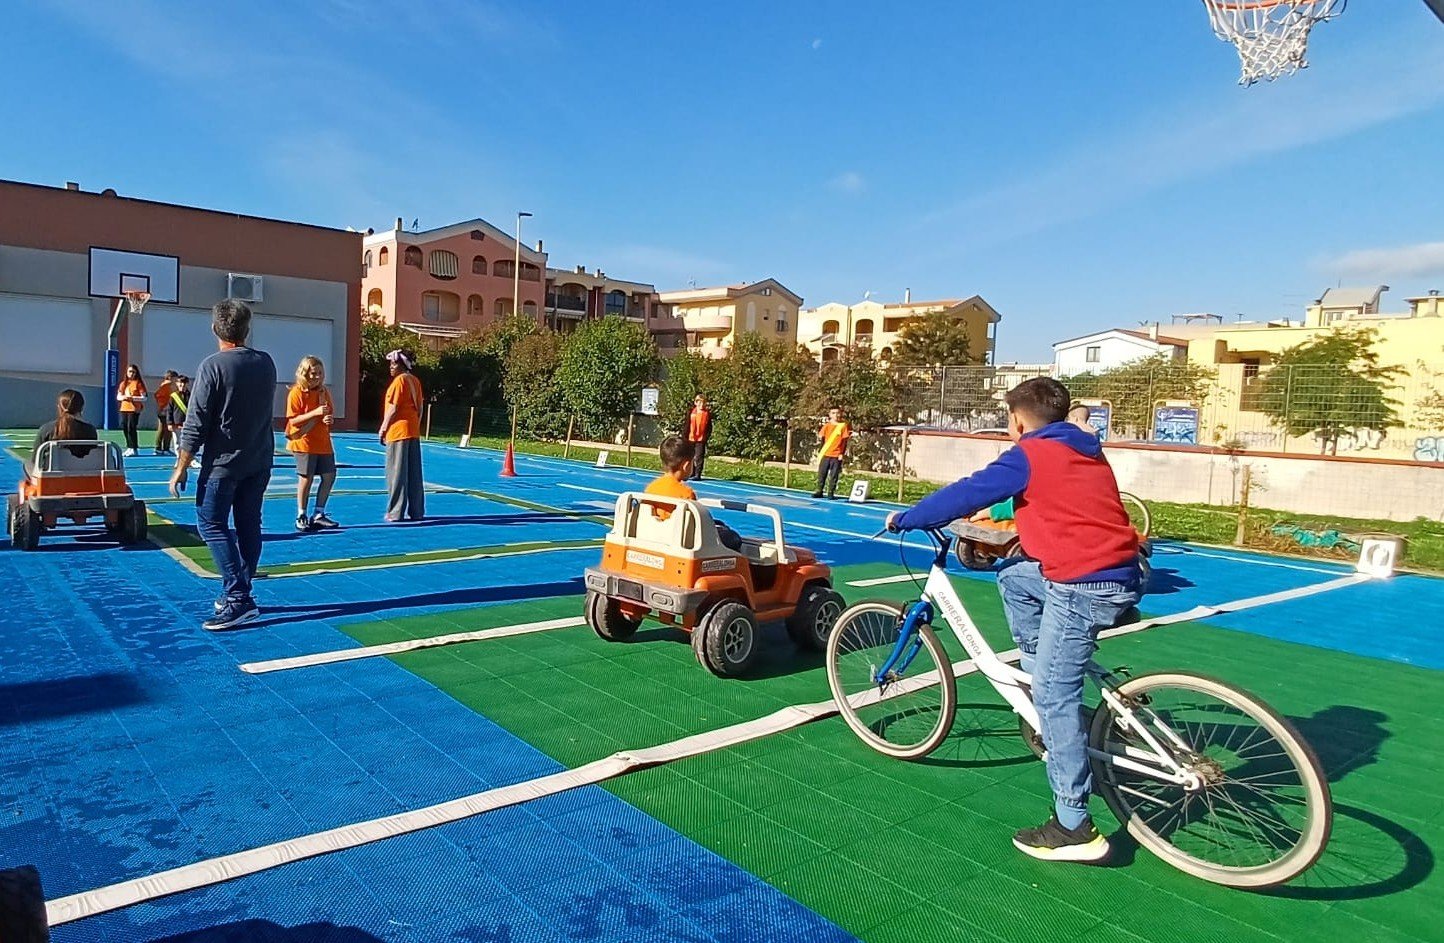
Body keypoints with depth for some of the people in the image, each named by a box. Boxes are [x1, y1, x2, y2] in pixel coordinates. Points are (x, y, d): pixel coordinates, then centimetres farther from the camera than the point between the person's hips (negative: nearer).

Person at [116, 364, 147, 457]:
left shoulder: (138, 383, -1)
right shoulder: (123, 383, 17)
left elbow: (144, 398, -7)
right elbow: (118, 397, 16)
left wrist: (132, 398, -19)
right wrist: (123, 397, -6)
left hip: (134, 409, -6)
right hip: (124, 408, 6)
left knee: (131, 428, -9)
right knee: (124, 428, 6)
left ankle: (134, 448, -3)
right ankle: (129, 448, 15)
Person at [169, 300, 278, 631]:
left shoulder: (213, 365, -13)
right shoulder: (266, 362, 4)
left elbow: (196, 424, -13)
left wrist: (181, 467, -8)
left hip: (222, 462, -6)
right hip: (260, 461, 6)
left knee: (211, 524, 0)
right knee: (249, 525, 11)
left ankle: (238, 598, -8)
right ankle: (239, 594, 19)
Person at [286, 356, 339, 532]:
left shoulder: (324, 391, 9)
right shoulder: (296, 393, -9)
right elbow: (293, 420, -14)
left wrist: (329, 419, -8)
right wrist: (315, 413, -23)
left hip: (323, 441, 6)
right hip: (304, 441, -6)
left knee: (329, 475, 4)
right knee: (306, 478, -3)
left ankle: (318, 515, 15)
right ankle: (301, 517, 10)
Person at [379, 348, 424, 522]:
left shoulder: (400, 380, -11)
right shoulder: (415, 381, 12)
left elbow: (393, 409, -13)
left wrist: (383, 428, -4)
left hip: (398, 431, -8)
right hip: (414, 432, 8)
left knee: (397, 474, -2)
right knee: (414, 474, 9)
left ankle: (395, 513, 1)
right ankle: (417, 512, 13)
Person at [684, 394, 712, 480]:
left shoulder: (708, 413, -2)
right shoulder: (691, 412, 1)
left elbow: (709, 427, 1)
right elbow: (687, 425, 4)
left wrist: (706, 437, -5)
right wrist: (686, 436, 2)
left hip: (701, 439, -2)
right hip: (691, 438, 2)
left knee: (699, 457, -3)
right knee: (690, 456, 11)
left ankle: (697, 474, 1)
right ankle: (691, 473, 25)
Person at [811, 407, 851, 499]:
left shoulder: (844, 426, -1)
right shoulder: (827, 426, 4)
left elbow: (844, 440, -1)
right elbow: (821, 436, 6)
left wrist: (842, 453, -3)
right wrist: (820, 437, -16)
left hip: (837, 455, -2)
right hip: (826, 454, 2)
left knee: (834, 475, 2)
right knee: (822, 473, 6)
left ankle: (831, 493, 10)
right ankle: (819, 491, 16)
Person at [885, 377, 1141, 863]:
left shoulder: (1028, 455, -6)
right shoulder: (1084, 450, 18)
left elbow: (965, 495, -4)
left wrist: (904, 519, 8)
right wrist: (1025, 534, 42)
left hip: (1082, 586, -9)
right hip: (1118, 574, 9)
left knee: (1054, 696, -3)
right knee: (1013, 577, 24)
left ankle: (1074, 827, 1)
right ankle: (1044, 685, 23)